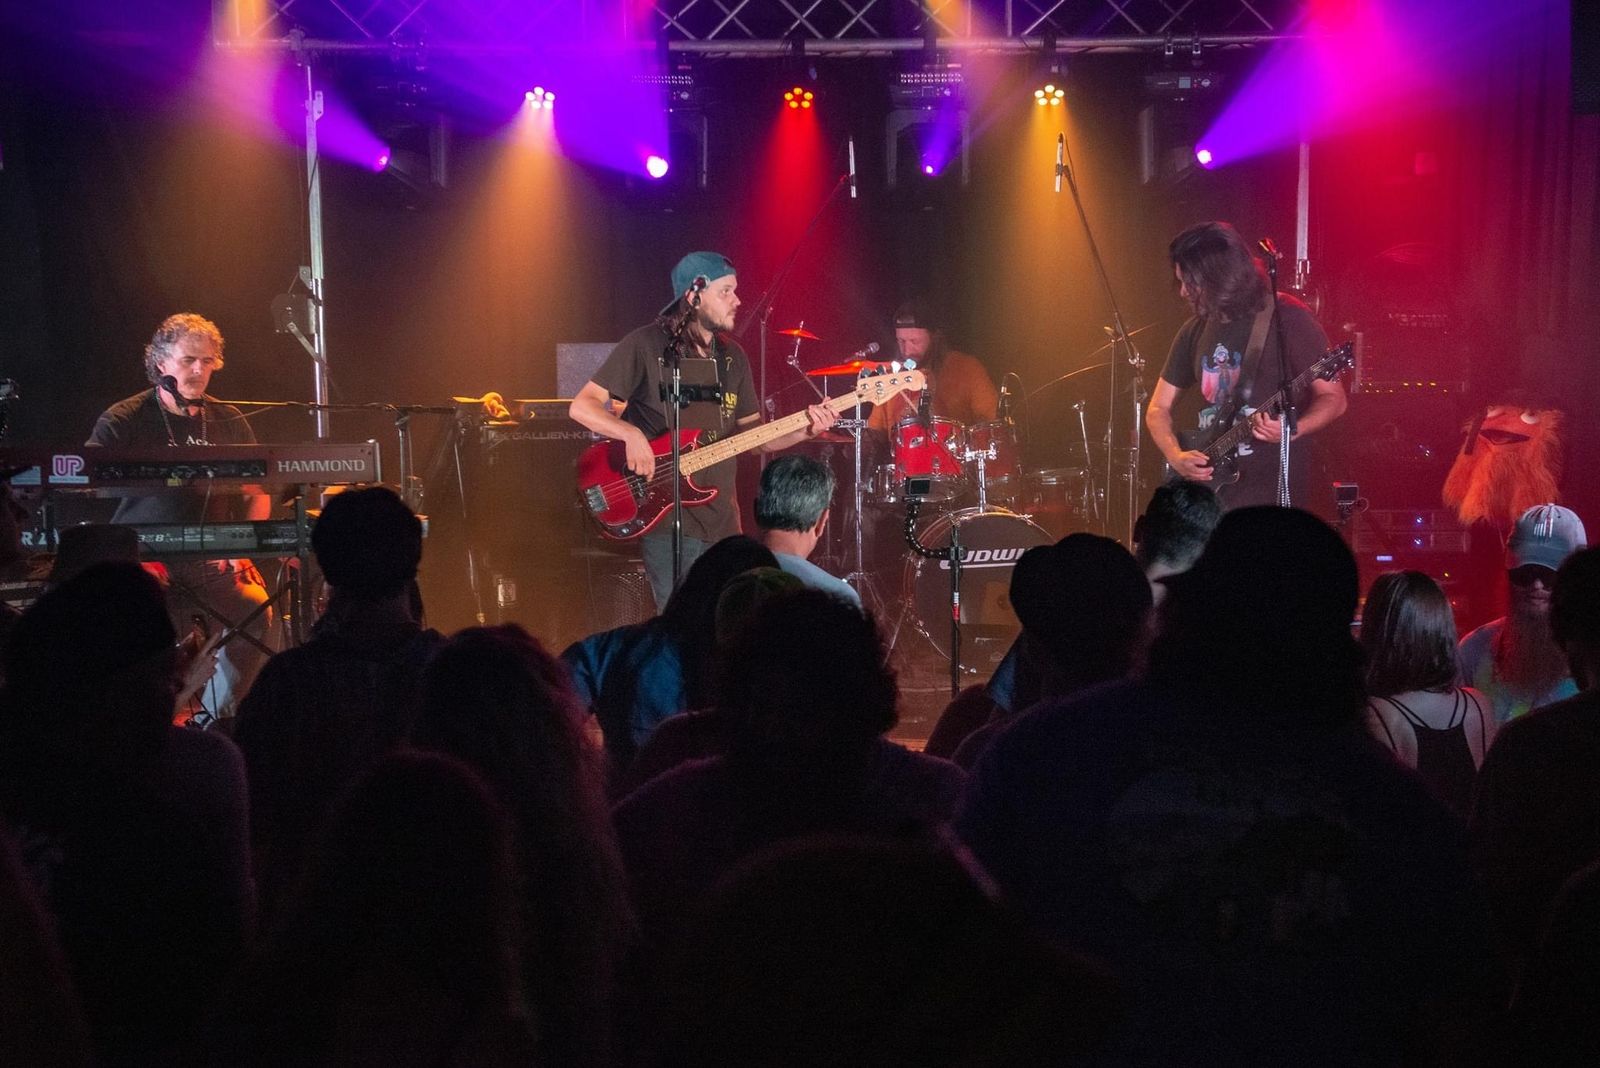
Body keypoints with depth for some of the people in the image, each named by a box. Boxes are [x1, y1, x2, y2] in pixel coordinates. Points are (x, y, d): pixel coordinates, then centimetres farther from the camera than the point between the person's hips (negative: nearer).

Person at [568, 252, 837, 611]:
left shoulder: (732, 357, 12)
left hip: (721, 519, 6)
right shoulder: (645, 345, -7)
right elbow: (582, 406, -9)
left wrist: (804, 430, -3)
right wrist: (632, 433, -25)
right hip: (665, 519, -6)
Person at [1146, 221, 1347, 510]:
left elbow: (1333, 398, -5)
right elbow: (1158, 408, 17)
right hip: (1208, 487, 6)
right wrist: (1176, 456, -2)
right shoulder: (1195, 330, 11)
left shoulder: (1286, 318, -6)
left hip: (1271, 491, -6)